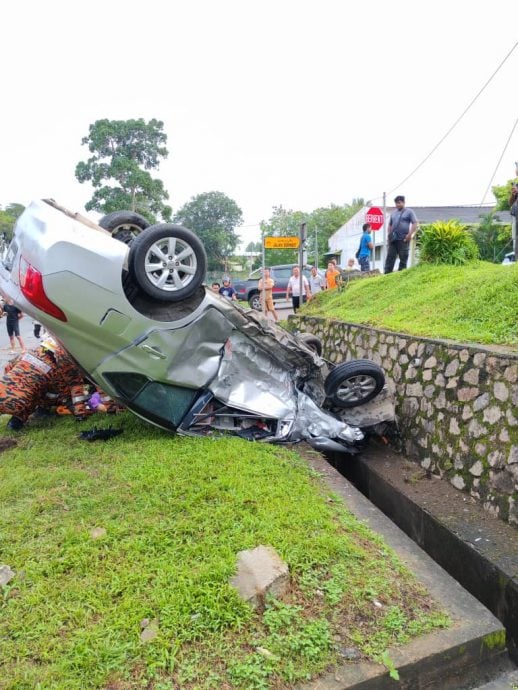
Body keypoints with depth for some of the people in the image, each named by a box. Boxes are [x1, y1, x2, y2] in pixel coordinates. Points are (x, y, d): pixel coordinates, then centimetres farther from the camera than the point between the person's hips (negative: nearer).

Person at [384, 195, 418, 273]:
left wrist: (410, 234, -13)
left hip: (403, 239, -4)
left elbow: (415, 223, -2)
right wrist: (389, 235, 11)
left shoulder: (409, 212, 4)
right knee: (390, 256, 0)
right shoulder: (393, 213, 19)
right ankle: (387, 273, -1)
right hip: (393, 238, 4)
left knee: (403, 257, -2)